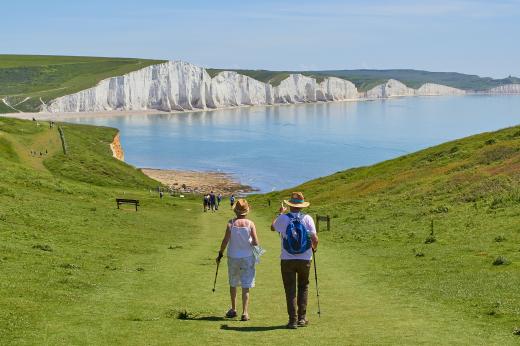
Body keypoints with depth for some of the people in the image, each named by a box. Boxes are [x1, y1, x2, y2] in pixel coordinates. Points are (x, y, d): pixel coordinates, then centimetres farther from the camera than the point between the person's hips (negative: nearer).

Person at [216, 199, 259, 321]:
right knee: (246, 287, 3)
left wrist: (220, 254, 1)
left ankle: (233, 309, 28)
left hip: (233, 257, 1)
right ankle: (245, 313, -3)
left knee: (233, 284, 19)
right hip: (247, 257, -1)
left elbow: (225, 240, -10)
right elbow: (256, 242, -12)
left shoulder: (231, 223, -8)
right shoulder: (250, 224, -8)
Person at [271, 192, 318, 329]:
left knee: (290, 290, 7)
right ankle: (302, 318, 16)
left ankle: (293, 320, 4)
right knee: (303, 287, 18)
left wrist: (280, 213, 28)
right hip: (305, 259, 1)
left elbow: (273, 227, 15)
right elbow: (315, 239, -8)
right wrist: (314, 247, 14)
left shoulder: (283, 218, -6)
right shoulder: (307, 219, -6)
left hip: (287, 260, -1)